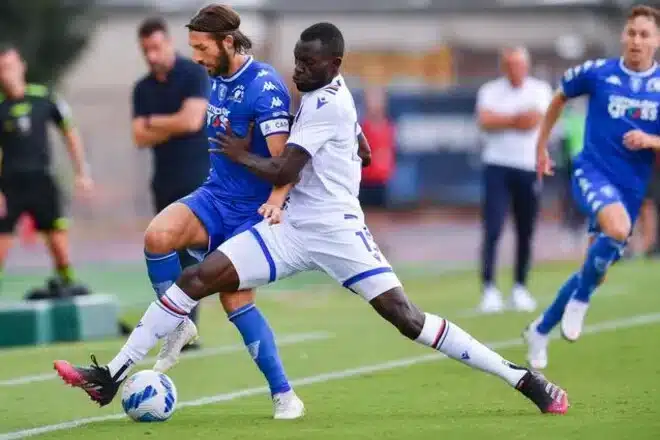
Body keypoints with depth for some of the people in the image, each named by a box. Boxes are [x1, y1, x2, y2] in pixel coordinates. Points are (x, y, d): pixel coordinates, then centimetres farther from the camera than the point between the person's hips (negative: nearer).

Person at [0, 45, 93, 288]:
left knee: (59, 239, -2)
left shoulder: (44, 97, -1)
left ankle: (66, 282, 12)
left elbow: (69, 132, 10)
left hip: (40, 179, 1)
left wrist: (82, 172, 7)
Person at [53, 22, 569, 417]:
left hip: (334, 231, -8)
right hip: (290, 229, 8)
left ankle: (523, 379, -5)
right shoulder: (329, 94, 13)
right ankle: (112, 376, -7)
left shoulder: (326, 105, -15)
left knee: (406, 318, -14)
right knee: (195, 279, -6)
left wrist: (241, 155, -1)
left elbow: (283, 173, -17)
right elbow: (362, 152, 28)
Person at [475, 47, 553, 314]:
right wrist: (518, 119, -14)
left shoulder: (540, 90, 5)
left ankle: (520, 288, 20)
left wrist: (502, 120, -11)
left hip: (529, 168, 1)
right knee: (493, 230, -11)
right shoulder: (490, 91, 4)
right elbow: (485, 121, -13)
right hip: (497, 167, -1)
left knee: (525, 233, 6)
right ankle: (489, 289, -12)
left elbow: (535, 120, -10)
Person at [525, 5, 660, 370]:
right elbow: (559, 99, 15)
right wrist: (542, 146, 18)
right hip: (593, 171, -4)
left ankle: (540, 331, 34)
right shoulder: (598, 73, -4)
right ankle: (580, 299, -12)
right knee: (618, 228, -36)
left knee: (597, 269, 11)